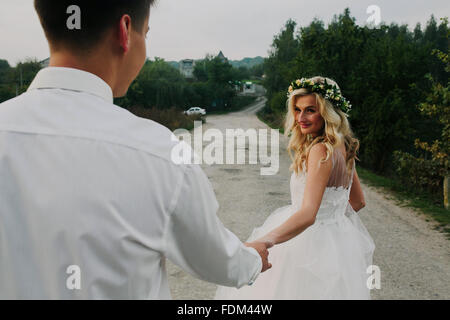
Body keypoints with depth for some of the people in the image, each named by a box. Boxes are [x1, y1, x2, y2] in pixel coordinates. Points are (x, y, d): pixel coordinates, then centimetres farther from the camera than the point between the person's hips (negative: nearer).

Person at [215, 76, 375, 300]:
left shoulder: (321, 151, -23)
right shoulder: (342, 147, 5)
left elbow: (308, 214, -35)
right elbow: (358, 202, 15)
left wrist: (261, 242, -46)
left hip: (313, 243, -9)